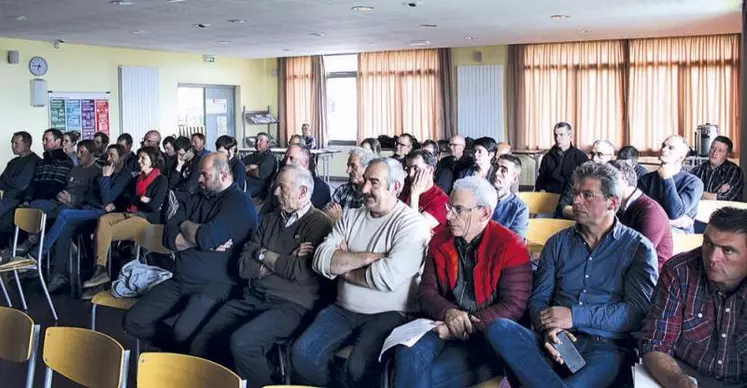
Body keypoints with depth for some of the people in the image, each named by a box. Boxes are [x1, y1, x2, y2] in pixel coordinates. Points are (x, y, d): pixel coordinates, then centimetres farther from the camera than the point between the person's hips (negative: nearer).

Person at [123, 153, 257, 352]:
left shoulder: (239, 204, -9)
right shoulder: (195, 200, 15)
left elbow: (207, 238, -22)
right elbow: (169, 237, 4)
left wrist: (186, 226, 0)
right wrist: (202, 240, -12)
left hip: (214, 286, -8)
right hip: (179, 281, 8)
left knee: (182, 333, -31)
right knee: (133, 321, -4)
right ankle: (180, 349, 10)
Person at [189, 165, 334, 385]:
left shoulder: (318, 224, -4)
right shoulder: (270, 219, 16)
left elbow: (302, 272, -17)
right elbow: (243, 266, 8)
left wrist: (265, 255, -3)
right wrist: (282, 264, -7)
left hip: (290, 306, -6)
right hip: (252, 298, 7)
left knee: (241, 343, -30)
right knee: (201, 344, -10)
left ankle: (259, 383, -7)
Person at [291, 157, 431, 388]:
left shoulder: (411, 224, -9)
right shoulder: (351, 217, 10)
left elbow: (387, 277, -22)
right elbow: (321, 260, -3)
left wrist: (342, 268, -7)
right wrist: (368, 257, -14)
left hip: (388, 314, -5)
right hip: (343, 310, 6)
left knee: (358, 369, -28)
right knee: (302, 355, -12)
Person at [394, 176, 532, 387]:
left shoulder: (510, 247, -8)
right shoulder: (439, 241, 9)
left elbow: (513, 307, -13)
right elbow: (426, 292, 7)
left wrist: (467, 327, -19)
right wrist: (448, 312, -15)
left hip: (487, 333, -4)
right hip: (444, 324, 5)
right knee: (409, 356, -27)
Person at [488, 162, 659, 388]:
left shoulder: (638, 248, 6)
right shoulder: (558, 243, 17)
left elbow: (638, 311, -6)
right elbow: (538, 299, 10)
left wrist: (574, 316, -13)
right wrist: (549, 328, -13)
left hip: (605, 347, -4)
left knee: (608, 361, -41)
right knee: (499, 329, -26)